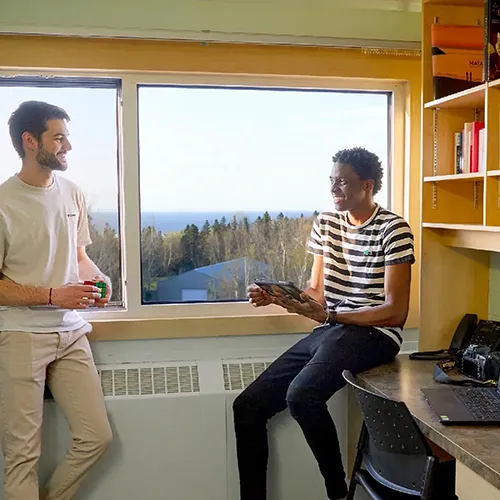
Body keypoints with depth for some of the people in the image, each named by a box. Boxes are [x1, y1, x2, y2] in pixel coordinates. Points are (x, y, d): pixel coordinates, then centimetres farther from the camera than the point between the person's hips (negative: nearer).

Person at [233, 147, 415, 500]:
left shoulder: (393, 229, -8)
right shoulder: (325, 223, 12)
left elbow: (396, 312, -13)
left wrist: (328, 317, -21)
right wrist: (276, 298, -5)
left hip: (374, 334, -7)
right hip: (328, 332, 7)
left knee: (302, 395, -33)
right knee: (247, 405, -4)